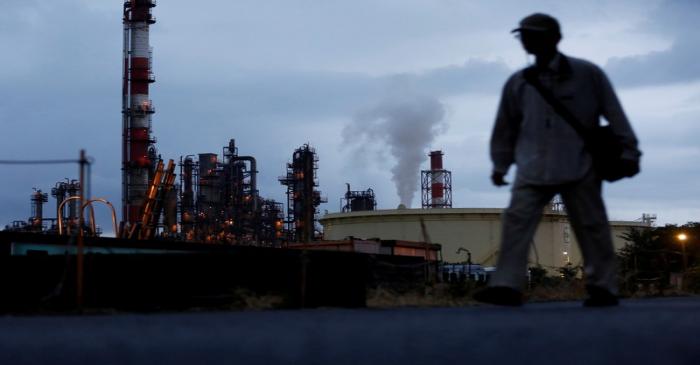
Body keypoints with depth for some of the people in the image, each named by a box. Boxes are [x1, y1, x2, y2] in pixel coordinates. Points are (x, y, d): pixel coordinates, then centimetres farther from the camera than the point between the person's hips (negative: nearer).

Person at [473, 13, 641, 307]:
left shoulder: (588, 75, 0)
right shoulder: (518, 83, 8)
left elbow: (614, 115, 3)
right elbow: (506, 127, 18)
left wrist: (628, 152, 2)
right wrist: (500, 165, 19)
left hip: (579, 169, -2)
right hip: (533, 170, 2)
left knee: (591, 226, 3)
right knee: (517, 221, -11)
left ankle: (603, 287, 13)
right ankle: (507, 285, -14)